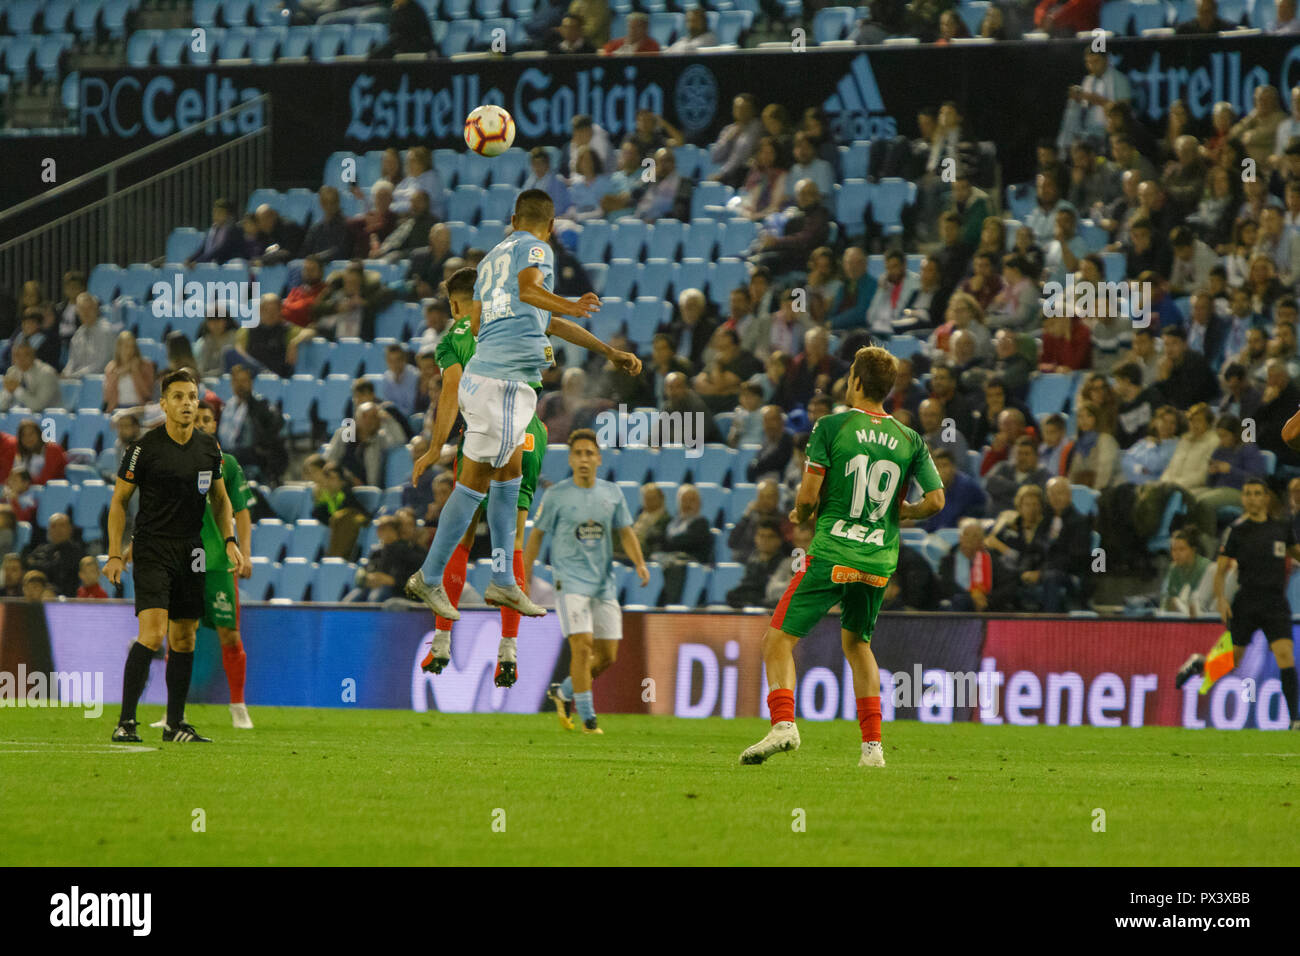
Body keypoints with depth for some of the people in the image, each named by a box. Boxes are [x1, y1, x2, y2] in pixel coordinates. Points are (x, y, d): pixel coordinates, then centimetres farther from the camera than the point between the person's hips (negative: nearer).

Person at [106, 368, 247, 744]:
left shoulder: (209, 447, 6)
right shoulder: (145, 448, -9)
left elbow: (220, 498, 20)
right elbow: (119, 501, -2)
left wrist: (229, 541, 7)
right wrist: (114, 555, -7)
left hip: (190, 552, 5)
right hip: (152, 550, -5)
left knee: (184, 638, 8)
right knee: (153, 633, -18)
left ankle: (175, 724, 17)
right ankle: (125, 723, -17)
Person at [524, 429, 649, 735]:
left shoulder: (612, 493, 7)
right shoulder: (556, 495, -3)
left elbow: (625, 532, 12)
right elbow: (537, 534, 4)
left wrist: (639, 563, -5)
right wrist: (525, 576, 2)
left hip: (604, 583, 4)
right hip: (570, 581, -4)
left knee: (607, 655, 5)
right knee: (582, 645, -17)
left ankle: (563, 692, 28)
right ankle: (587, 717, -9)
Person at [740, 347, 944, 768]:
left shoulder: (831, 427, -5)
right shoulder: (910, 440, 6)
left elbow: (809, 496, -9)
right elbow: (935, 500, 2)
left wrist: (800, 515, 14)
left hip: (831, 555, -5)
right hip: (880, 560, 5)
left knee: (779, 639, 0)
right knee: (857, 643, 24)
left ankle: (783, 722, -22)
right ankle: (872, 744, 16)